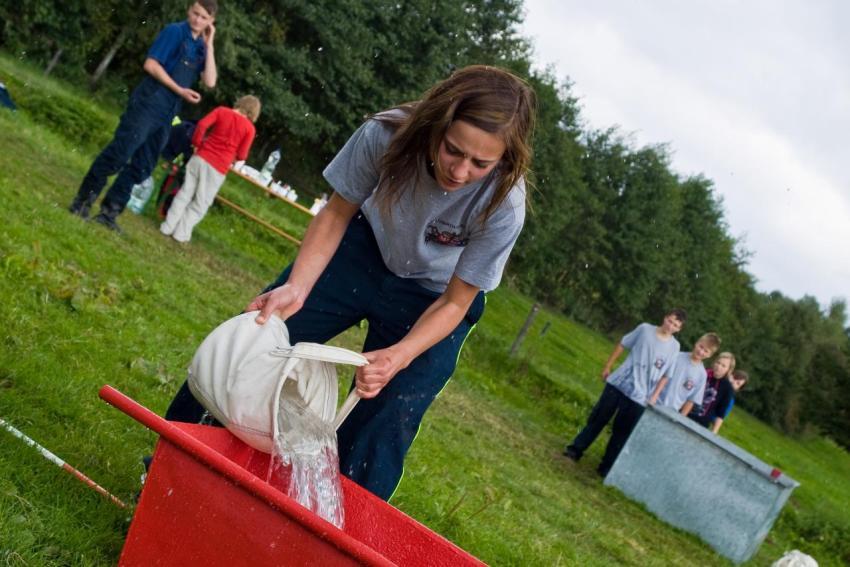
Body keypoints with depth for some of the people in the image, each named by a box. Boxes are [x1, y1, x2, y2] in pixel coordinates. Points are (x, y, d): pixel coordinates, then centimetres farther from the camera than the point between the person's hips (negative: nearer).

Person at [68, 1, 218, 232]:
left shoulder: (201, 48, 13)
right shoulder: (175, 31, -5)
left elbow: (210, 82, 1)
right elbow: (150, 64, -12)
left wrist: (209, 45, 0)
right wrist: (180, 90, -12)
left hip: (167, 115, 7)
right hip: (148, 104, -7)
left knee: (141, 167, 6)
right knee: (118, 154, -11)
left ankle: (108, 212, 12)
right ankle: (82, 200, 1)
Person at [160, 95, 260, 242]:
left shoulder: (222, 111, 3)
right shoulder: (249, 128, -2)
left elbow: (202, 124, -10)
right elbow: (241, 155, -4)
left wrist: (197, 143, 5)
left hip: (201, 158, 3)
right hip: (219, 168, -2)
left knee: (185, 193, 14)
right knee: (201, 203, 9)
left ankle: (168, 227, 14)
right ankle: (182, 233, 10)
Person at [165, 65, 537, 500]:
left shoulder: (503, 207, -33)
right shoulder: (386, 134, -30)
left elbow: (455, 303, -19)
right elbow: (337, 213, -12)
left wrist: (397, 358, -34)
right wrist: (296, 288, -24)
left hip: (429, 302, -2)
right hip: (361, 252, 2)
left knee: (377, 437, -4)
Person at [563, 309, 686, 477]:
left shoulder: (674, 347, -3)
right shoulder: (645, 329, -2)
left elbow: (666, 376, 1)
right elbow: (622, 345, 8)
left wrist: (653, 398, -1)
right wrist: (607, 367, 9)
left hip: (639, 396, -1)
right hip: (618, 383, 1)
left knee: (621, 431, 4)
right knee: (598, 418, 9)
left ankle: (606, 468, 14)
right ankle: (576, 450, 20)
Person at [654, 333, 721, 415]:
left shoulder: (702, 374, -3)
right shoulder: (678, 357, -5)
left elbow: (692, 400, 0)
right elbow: (664, 377, -5)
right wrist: (654, 396, -12)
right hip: (657, 403, 0)